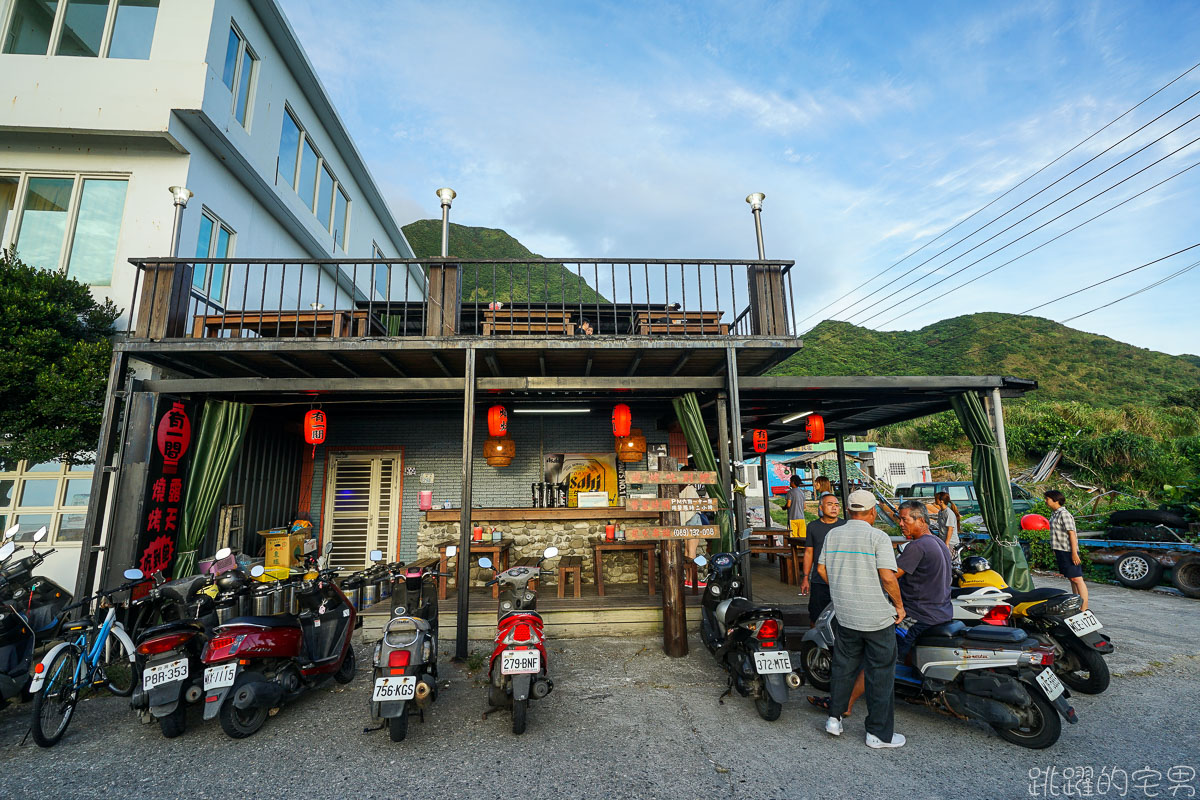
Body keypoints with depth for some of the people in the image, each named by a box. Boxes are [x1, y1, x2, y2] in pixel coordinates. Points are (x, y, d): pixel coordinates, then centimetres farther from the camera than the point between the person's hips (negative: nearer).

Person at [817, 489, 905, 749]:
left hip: (845, 616, 5)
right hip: (878, 616, -4)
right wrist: (899, 605, -6)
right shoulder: (878, 537, -13)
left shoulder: (833, 535, 2)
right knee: (880, 674, 9)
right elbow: (887, 577, -20)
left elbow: (821, 568, 6)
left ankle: (834, 717, 26)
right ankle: (879, 733, 19)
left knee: (844, 667, 19)